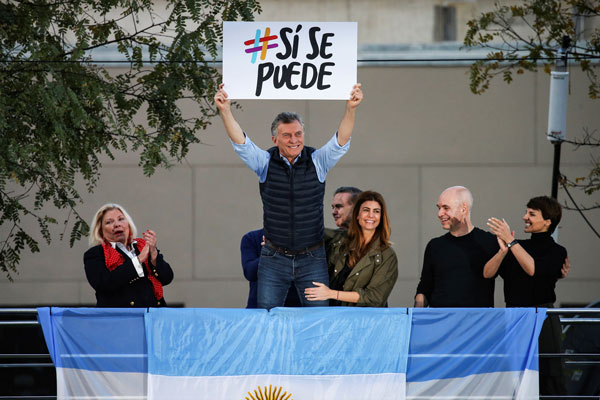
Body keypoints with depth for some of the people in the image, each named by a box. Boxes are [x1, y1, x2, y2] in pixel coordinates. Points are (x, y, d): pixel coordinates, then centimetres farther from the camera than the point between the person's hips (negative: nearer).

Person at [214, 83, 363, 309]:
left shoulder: (318, 161, 0)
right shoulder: (265, 163, 1)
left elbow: (340, 142, -12)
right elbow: (240, 143, -10)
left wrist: (350, 109, -28)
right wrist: (225, 111, -25)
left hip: (312, 259, 0)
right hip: (273, 259, 0)